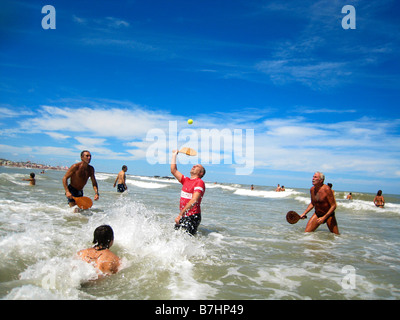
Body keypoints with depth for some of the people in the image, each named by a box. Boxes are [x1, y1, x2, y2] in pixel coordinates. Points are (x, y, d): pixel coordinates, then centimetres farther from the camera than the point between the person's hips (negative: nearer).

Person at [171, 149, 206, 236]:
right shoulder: (186, 180, 15)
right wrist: (174, 155, 22)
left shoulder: (200, 182, -10)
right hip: (183, 216, 8)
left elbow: (194, 201, -20)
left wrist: (180, 215, -25)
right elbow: (173, 171, 19)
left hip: (193, 217, -8)